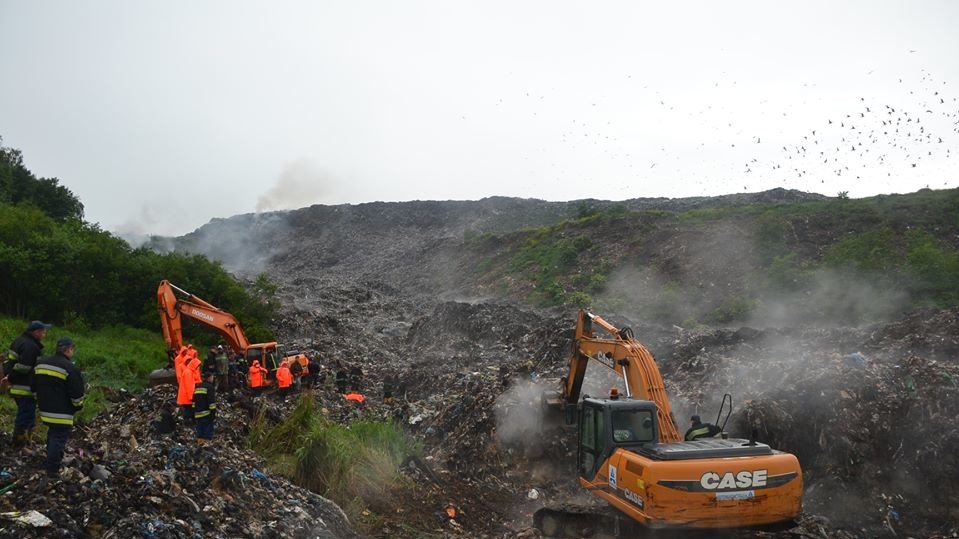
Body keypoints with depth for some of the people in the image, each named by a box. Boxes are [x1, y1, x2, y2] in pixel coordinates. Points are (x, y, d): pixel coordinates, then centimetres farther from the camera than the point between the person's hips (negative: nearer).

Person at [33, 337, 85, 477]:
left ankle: (50, 463, 35)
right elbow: (77, 394, -14)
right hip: (62, 413, -8)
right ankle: (52, 470, -1)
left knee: (52, 434, 24)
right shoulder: (71, 369, -17)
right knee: (59, 439, -1)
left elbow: (35, 388, 16)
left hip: (45, 410, 8)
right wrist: (79, 406, 5)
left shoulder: (40, 364, 7)